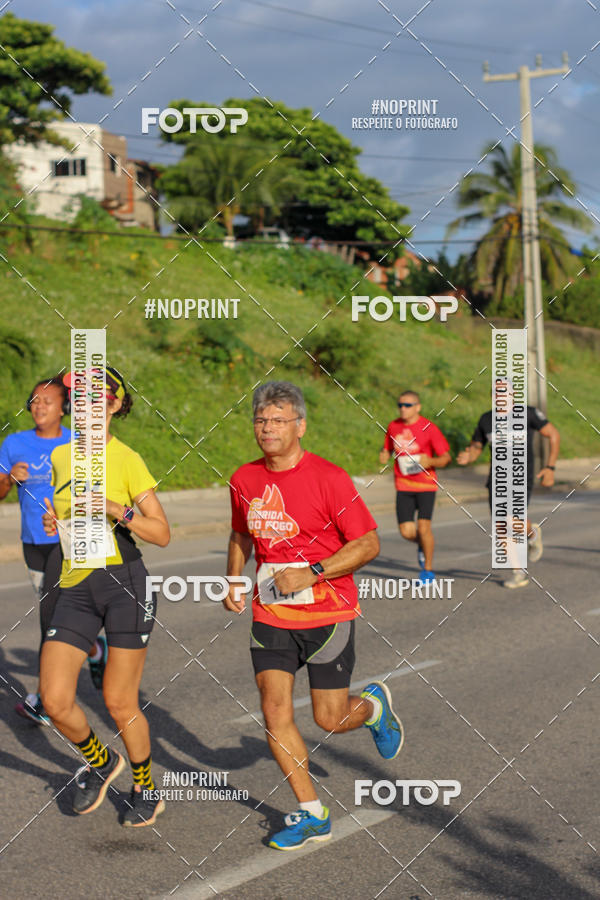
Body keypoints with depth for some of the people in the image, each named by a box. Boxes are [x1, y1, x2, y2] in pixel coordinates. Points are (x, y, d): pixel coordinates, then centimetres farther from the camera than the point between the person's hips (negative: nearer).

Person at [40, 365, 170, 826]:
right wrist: (54, 521, 5)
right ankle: (101, 762, 26)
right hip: (75, 588, 5)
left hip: (124, 581, -5)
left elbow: (162, 533, -7)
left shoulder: (127, 459, -6)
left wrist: (116, 510, -21)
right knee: (55, 701, -4)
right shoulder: (59, 457, 11)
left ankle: (146, 792, 25)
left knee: (119, 701, 1)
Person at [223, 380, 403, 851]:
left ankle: (375, 705, 38)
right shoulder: (244, 480, 2)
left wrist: (312, 573, -20)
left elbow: (368, 544, -11)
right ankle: (311, 815, 8)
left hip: (328, 614, -4)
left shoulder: (328, 478, -14)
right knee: (275, 712, -5)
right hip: (270, 614, 4)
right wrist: (234, 581, 4)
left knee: (330, 720, 2)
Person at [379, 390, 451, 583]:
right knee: (406, 531, -5)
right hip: (403, 486, 3)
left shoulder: (429, 428, -8)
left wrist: (430, 461, -25)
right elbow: (387, 448, 20)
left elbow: (446, 457, -4)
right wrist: (384, 455, -4)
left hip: (425, 484, -3)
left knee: (423, 527, -12)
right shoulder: (393, 426, 4)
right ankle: (422, 545, 31)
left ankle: (428, 569, 8)